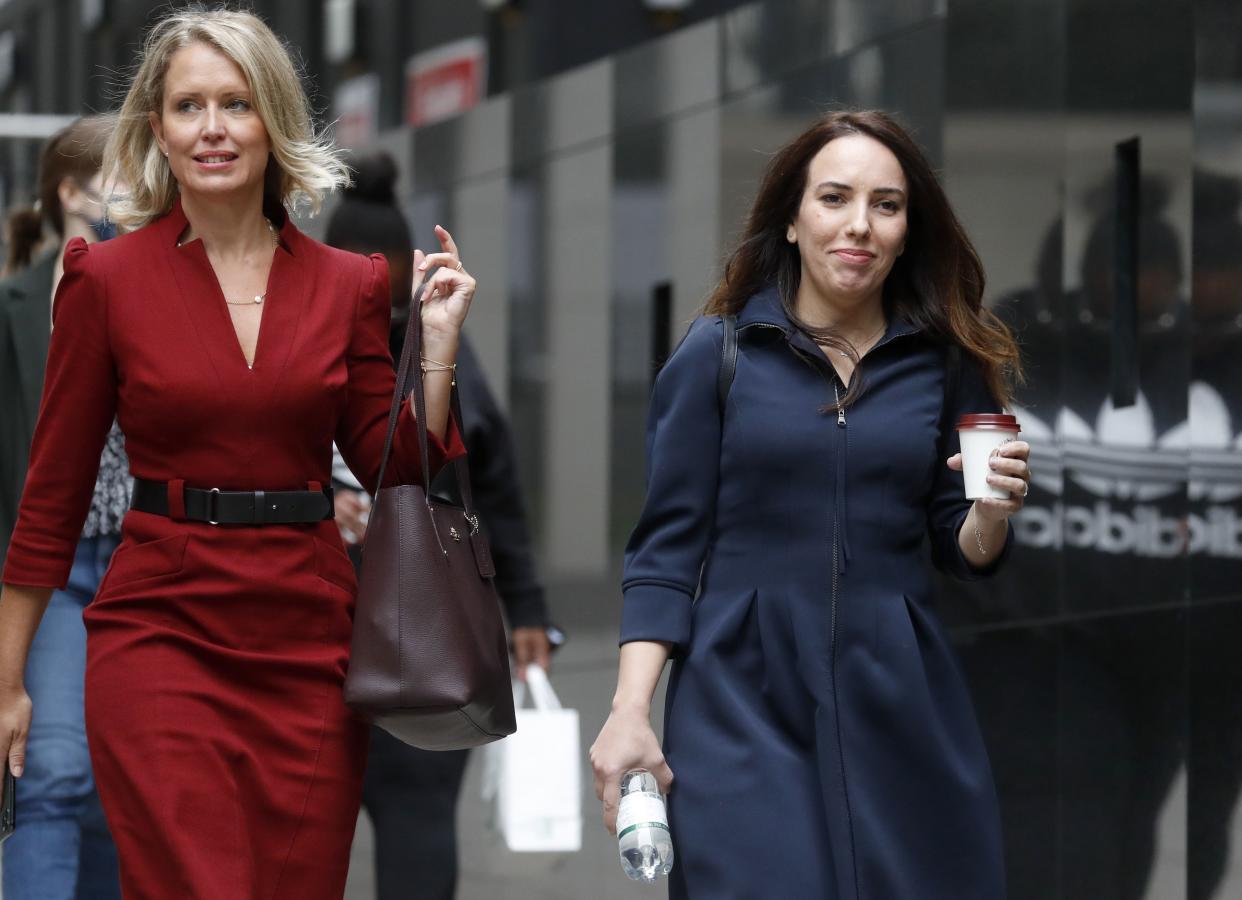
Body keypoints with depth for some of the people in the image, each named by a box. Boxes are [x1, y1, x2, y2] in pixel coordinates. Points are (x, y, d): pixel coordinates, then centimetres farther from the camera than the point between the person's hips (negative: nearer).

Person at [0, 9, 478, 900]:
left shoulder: (348, 283, 6)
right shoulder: (108, 278, -1)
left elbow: (399, 468, 11)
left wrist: (438, 341, -1)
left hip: (310, 640, 3)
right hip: (164, 629, -3)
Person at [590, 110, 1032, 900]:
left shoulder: (946, 361, 6)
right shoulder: (717, 353, 0)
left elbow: (964, 554, 11)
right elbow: (667, 546, -1)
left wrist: (993, 513, -12)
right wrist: (631, 710, -11)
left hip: (902, 703, 2)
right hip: (744, 697, -2)